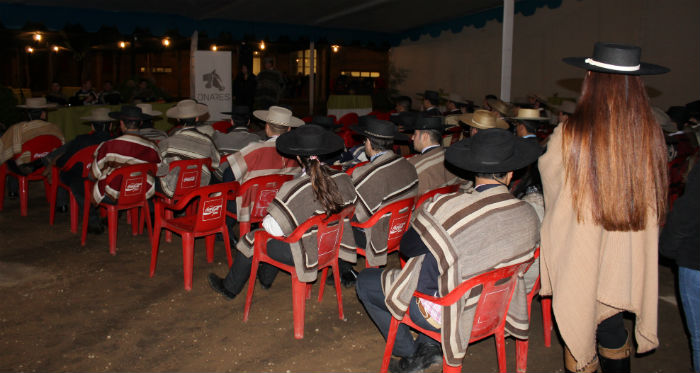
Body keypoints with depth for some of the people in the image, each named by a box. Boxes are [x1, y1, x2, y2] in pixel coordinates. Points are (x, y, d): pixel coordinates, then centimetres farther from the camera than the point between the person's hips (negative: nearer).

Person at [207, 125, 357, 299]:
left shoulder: (295, 189, -28)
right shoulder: (343, 179, -11)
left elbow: (275, 228, -22)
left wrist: (266, 221, 2)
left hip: (309, 253, -7)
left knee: (253, 240, 15)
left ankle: (230, 288, 37)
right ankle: (265, 277, 51)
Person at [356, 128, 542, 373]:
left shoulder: (445, 208, -29)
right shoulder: (529, 216, -14)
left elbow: (407, 247, -12)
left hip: (442, 313, -6)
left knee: (366, 281, 14)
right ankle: (430, 346, 28)